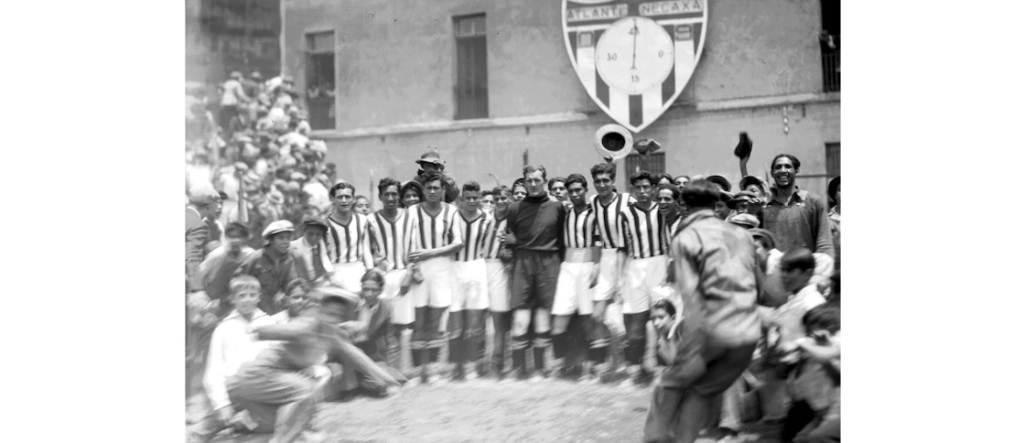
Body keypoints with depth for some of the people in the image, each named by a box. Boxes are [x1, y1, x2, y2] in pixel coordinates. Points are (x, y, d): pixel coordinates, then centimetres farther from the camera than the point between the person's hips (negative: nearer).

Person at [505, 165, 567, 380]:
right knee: (521, 317, -7)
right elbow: (509, 238, 14)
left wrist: (558, 262, 1)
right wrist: (510, 240, -7)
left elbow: (563, 238, 9)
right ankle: (519, 368, -2)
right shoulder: (516, 208, 8)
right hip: (523, 262, 0)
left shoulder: (556, 207, 7)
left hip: (549, 263, 0)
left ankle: (540, 366, 12)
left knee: (544, 315, 2)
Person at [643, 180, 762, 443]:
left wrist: (699, 336, -14)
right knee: (701, 392, 18)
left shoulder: (685, 239, 0)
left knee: (671, 386, 16)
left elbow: (691, 293, -10)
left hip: (713, 331, -4)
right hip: (749, 334, 4)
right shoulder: (741, 234, 16)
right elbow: (758, 283, 18)